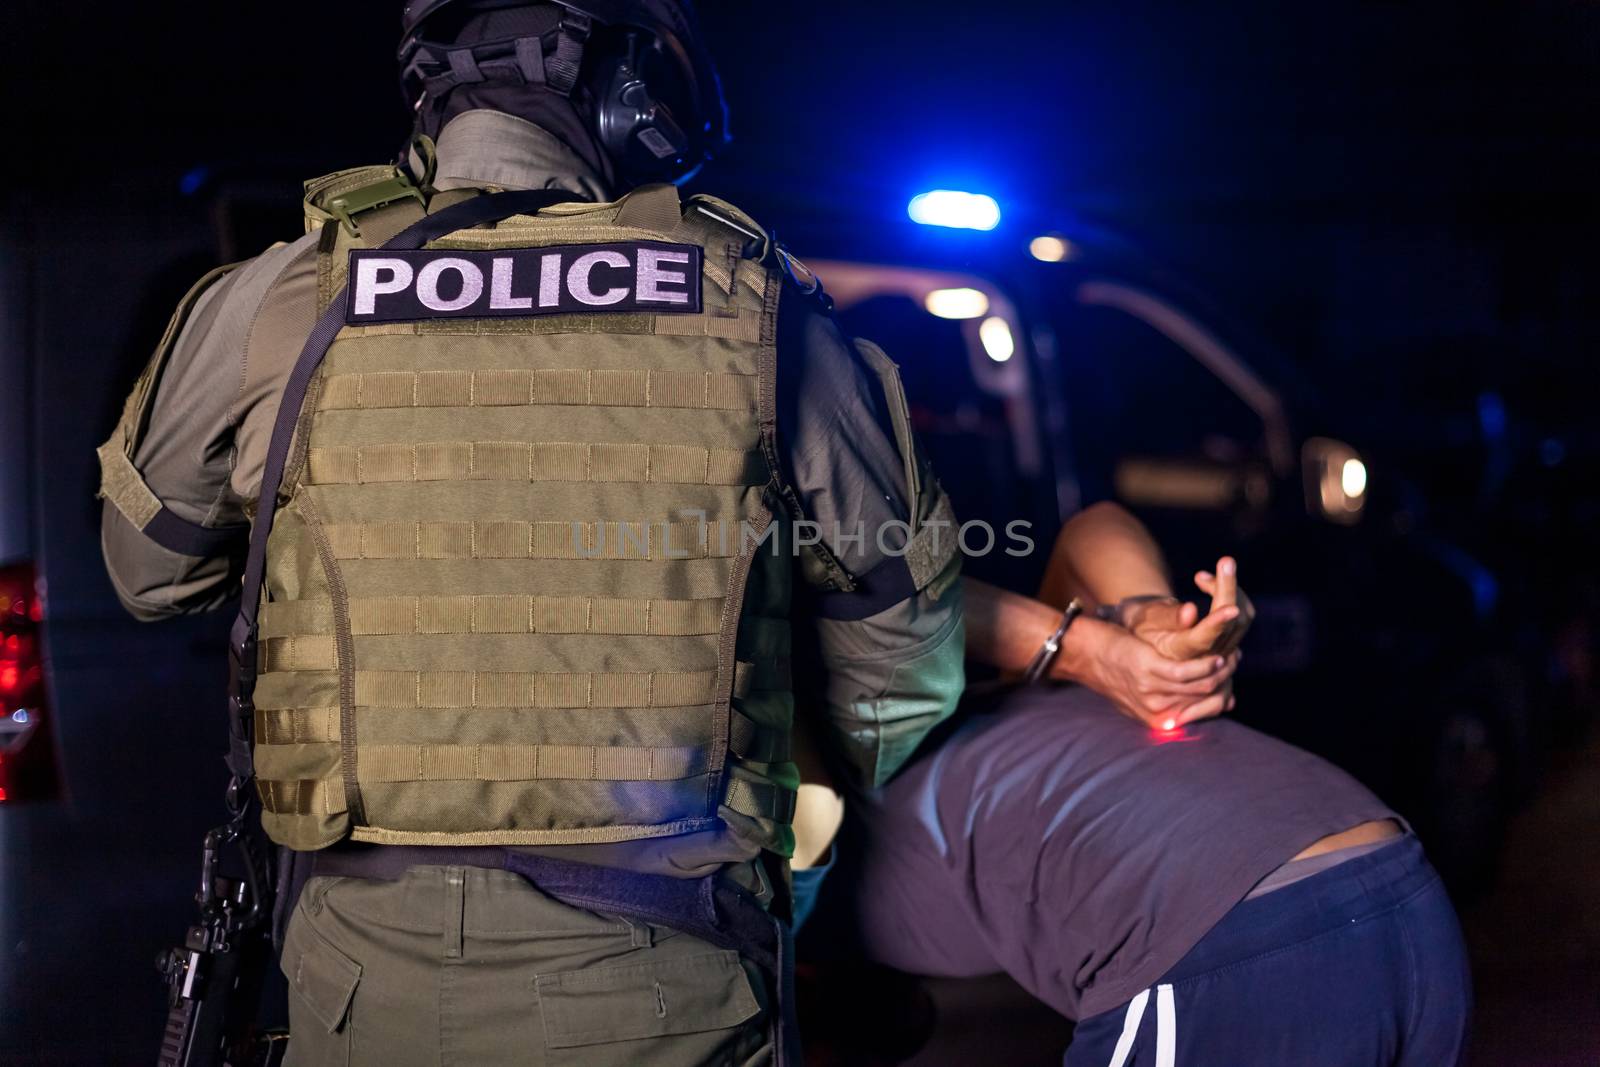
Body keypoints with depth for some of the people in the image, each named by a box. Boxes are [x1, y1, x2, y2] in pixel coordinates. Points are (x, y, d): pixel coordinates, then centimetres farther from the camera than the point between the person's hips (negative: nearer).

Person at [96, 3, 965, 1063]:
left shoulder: (271, 310, -3)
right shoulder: (759, 311, -3)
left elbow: (150, 571, 14)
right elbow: (905, 635, 7)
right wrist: (860, 794, 27)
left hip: (367, 974, 2)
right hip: (659, 977, -1)